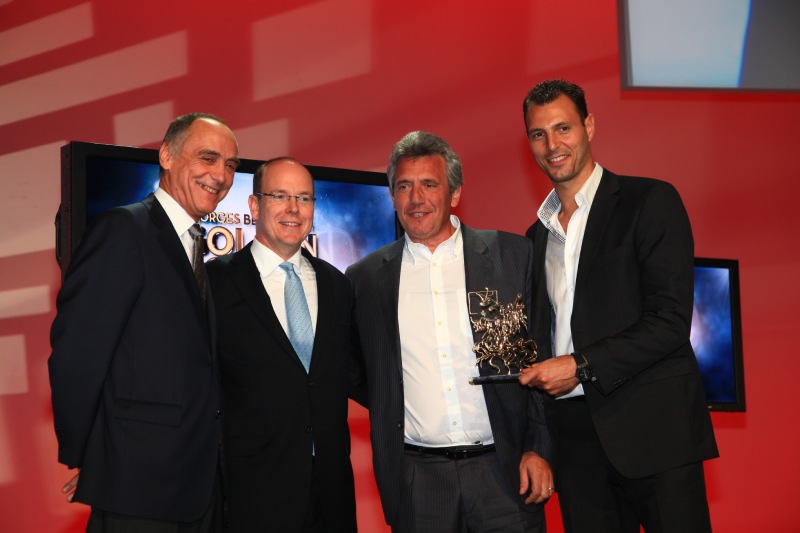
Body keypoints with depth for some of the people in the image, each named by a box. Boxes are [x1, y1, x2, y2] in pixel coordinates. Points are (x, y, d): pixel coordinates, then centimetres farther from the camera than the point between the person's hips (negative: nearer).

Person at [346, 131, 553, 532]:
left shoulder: (512, 254, 2)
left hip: (504, 470, -1)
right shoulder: (366, 277, 5)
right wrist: (393, 417, 1)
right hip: (417, 480, 1)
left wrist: (539, 448, -4)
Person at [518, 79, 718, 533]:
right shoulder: (537, 235, 17)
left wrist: (583, 367, -14)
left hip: (652, 428, -5)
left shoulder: (650, 202, -2)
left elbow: (671, 321, -10)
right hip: (574, 437, 5)